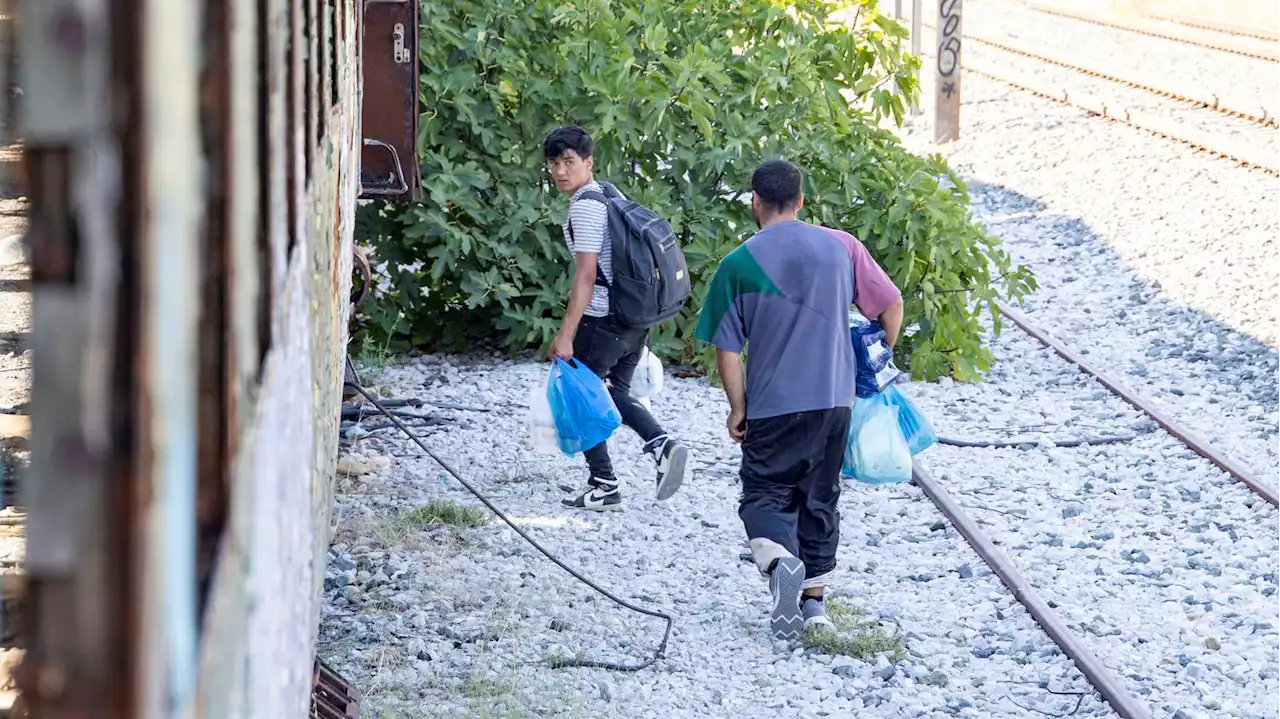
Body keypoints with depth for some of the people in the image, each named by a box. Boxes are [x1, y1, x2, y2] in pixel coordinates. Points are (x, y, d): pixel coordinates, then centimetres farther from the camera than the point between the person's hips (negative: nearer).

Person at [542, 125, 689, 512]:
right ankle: (661, 443, -1)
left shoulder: (585, 206, -15)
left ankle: (604, 486, 9)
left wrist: (565, 334, -20)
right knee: (614, 392, 21)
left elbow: (586, 274, -20)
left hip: (603, 320, -9)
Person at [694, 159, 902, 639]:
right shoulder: (841, 247, 1)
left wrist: (738, 409, 7)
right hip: (835, 399, 3)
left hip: (774, 405, -3)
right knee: (819, 497, 17)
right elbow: (892, 304, 6)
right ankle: (815, 600, 17)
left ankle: (780, 560, -24)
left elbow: (727, 349, -5)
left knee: (764, 493, 7)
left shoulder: (739, 263, -6)